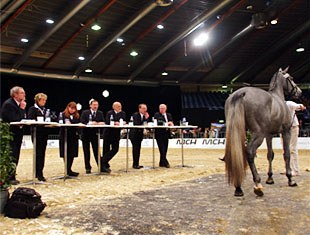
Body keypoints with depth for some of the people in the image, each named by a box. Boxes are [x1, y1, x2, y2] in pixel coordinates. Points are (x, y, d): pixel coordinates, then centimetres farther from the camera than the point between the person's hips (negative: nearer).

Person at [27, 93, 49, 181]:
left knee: (42, 153, 7)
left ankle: (38, 172, 14)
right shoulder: (33, 109, -1)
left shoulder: (45, 109, 18)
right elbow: (30, 121, -11)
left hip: (44, 133, 6)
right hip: (37, 133, -6)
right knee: (39, 153, -8)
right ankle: (39, 174, -6)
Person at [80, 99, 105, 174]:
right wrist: (90, 123, -23)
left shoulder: (100, 113, 6)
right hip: (86, 134, -1)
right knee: (86, 152, 5)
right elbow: (82, 122, -13)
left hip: (95, 134, 1)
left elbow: (103, 122, -3)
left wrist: (97, 123, -23)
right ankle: (88, 168, 14)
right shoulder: (85, 113, -1)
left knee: (96, 151, 2)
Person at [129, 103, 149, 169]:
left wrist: (146, 118, -9)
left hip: (140, 134, 7)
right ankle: (135, 164, -8)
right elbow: (137, 124, -22)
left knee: (138, 149, 7)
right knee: (136, 148, -11)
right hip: (134, 134, -7)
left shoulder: (145, 115, 10)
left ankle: (136, 164, 12)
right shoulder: (135, 115, -9)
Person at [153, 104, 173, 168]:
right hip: (159, 134, -6)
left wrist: (171, 123, -13)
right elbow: (158, 122, -16)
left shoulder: (169, 115, 16)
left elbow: (171, 122, 11)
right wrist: (166, 123, -26)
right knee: (162, 149, -9)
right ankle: (165, 162, -9)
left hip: (166, 134, 6)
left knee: (165, 149, 7)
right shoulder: (156, 115, -1)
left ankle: (161, 163, 15)